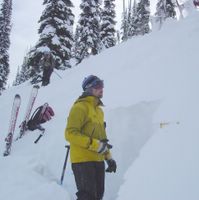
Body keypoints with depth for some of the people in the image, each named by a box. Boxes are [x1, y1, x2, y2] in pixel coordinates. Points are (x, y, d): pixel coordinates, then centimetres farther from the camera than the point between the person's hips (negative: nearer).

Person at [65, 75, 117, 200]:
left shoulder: (99, 110, 18)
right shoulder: (80, 107, -9)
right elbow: (70, 134, -19)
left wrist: (109, 157, 18)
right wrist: (96, 145, -22)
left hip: (98, 160, 8)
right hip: (83, 160, -8)